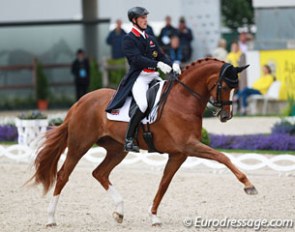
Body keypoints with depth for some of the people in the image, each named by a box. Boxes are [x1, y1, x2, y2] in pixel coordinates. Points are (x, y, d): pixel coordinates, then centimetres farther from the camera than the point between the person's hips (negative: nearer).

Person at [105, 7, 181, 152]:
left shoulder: (151, 39, 21)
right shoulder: (129, 39, -1)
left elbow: (161, 56, 14)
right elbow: (136, 59, -16)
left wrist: (172, 65, -8)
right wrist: (158, 64, -27)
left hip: (153, 76, 8)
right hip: (138, 77, -7)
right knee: (143, 105, -31)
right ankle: (129, 139, -22)